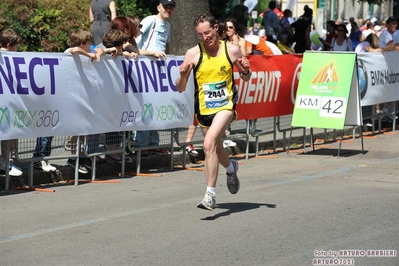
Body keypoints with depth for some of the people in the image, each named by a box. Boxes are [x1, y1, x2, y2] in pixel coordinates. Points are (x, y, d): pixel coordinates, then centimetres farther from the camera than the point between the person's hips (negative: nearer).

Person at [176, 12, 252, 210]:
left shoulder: (232, 50, -5)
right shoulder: (193, 54, -7)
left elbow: (245, 78, 11)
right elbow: (180, 89, -5)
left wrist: (245, 70, -11)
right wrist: (183, 74, -25)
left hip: (225, 106, -3)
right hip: (204, 109, 3)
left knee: (209, 144, -25)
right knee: (216, 149, 20)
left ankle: (210, 195, -23)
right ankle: (231, 168, 56)